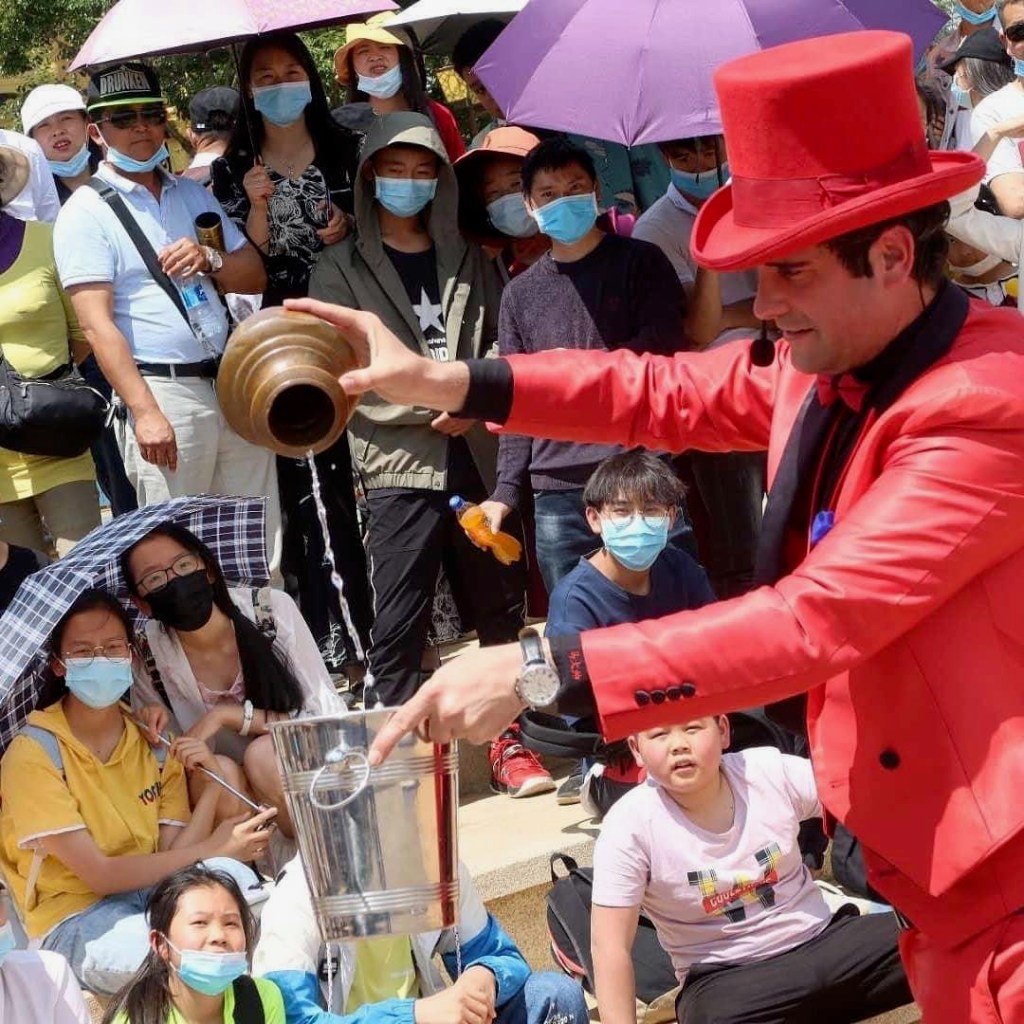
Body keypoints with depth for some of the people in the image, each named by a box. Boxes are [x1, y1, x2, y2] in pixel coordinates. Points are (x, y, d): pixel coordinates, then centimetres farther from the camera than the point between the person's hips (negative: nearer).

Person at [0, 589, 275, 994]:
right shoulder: (34, 752, -12)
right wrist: (214, 849, -17)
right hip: (75, 918, -5)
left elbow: (172, 859, -1)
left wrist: (209, 787, -14)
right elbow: (100, 874, -15)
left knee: (238, 881, -30)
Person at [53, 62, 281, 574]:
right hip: (164, 392, -6)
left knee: (260, 547, 7)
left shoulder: (193, 195, 16)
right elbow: (98, 325, -11)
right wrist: (144, 412, -19)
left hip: (235, 382, 6)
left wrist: (209, 261, -8)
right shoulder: (86, 212, -3)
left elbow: (254, 277, 15)